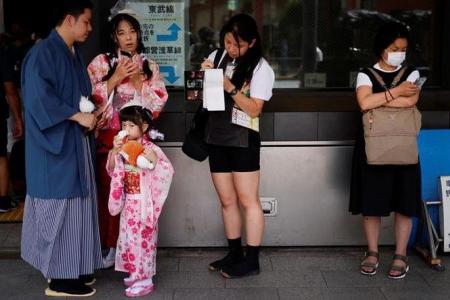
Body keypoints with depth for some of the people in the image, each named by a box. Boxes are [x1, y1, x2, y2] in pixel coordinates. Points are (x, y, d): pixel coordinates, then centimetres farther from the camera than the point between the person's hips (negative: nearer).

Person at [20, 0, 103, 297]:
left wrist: (90, 117, 4)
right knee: (59, 206, -3)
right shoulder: (43, 53, -13)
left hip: (76, 142, 9)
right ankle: (60, 278, 5)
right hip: (56, 145, -9)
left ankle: (72, 267, 22)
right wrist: (77, 116, -20)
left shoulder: (74, 54, 15)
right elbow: (40, 98, -21)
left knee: (74, 203, 12)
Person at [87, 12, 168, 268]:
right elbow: (91, 98, -5)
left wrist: (138, 80, -9)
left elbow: (158, 103, 2)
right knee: (109, 191, 0)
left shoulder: (150, 66, 10)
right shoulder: (101, 63, 4)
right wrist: (116, 78, -12)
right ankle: (112, 245, 13)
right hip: (108, 137, -1)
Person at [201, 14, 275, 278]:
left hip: (243, 140, -5)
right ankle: (235, 254, 24)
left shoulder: (261, 68, -8)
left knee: (248, 200, 0)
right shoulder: (216, 57, 5)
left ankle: (252, 261, 8)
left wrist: (229, 87, -22)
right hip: (217, 138, 5)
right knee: (227, 200, 12)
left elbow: (254, 109, -14)